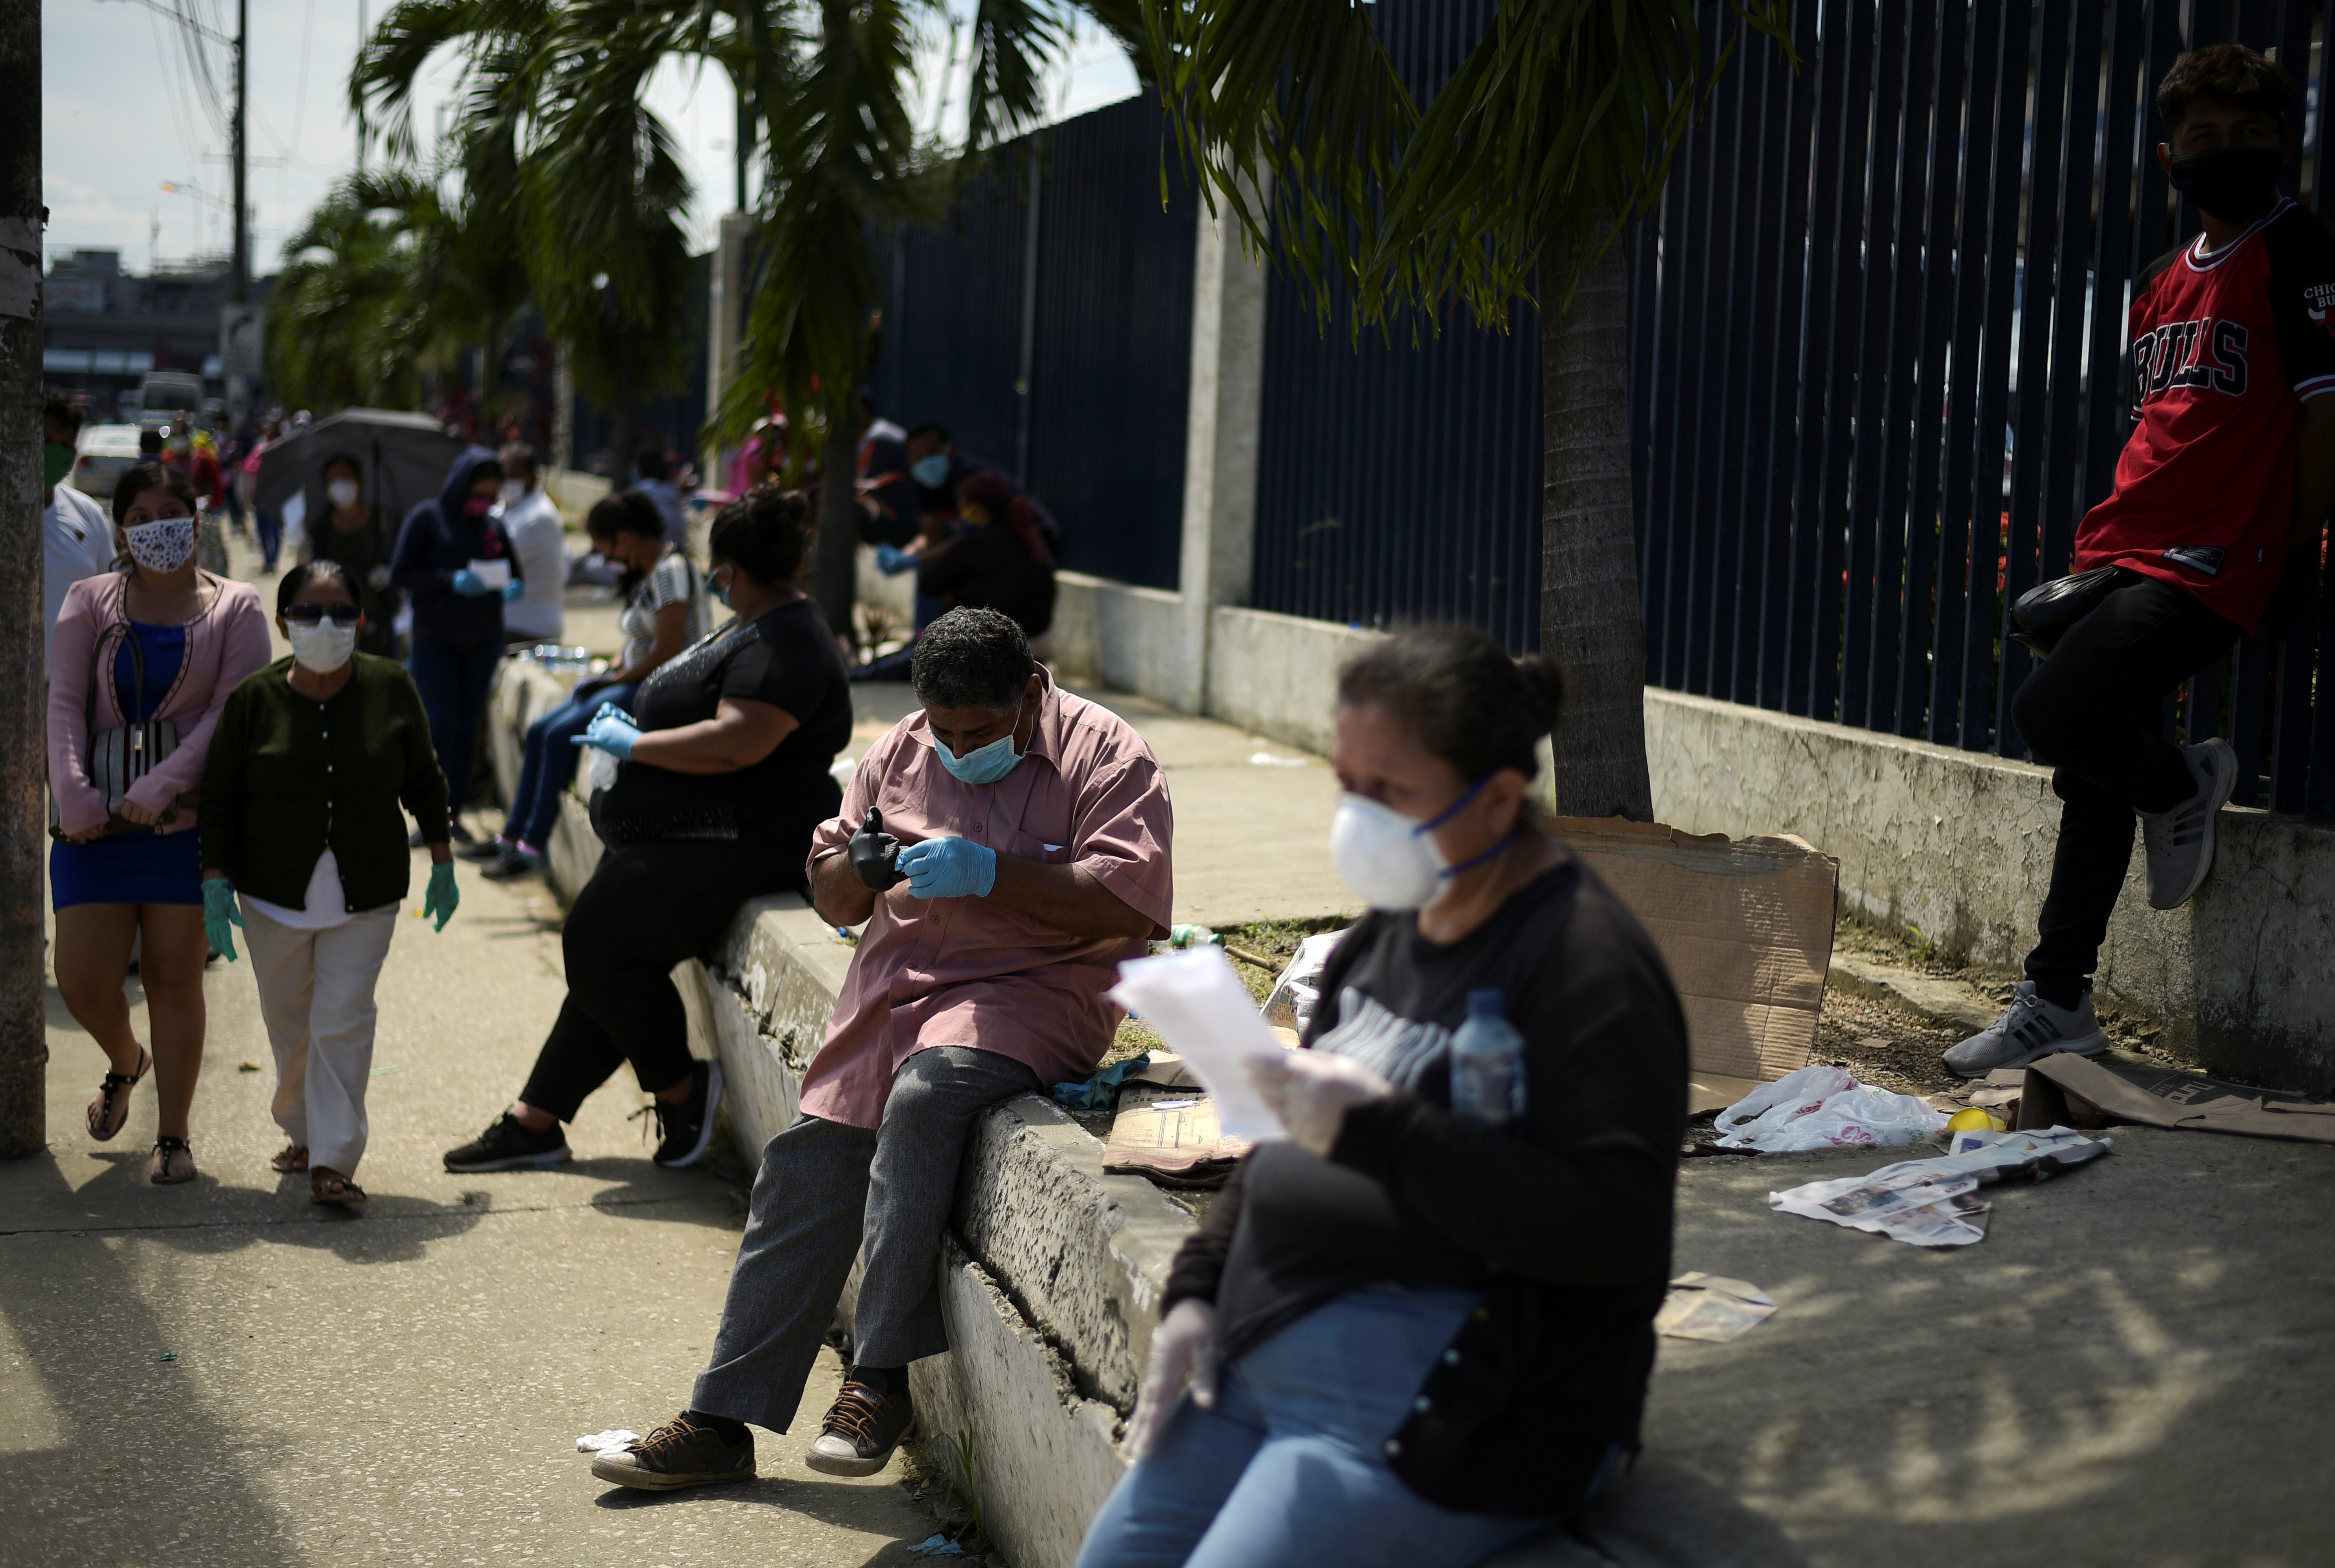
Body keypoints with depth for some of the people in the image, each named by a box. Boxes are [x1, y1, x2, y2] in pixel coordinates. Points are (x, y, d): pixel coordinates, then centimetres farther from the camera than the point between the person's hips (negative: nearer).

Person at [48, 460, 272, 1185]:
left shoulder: (234, 608, 3)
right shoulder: (91, 601, 10)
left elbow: (231, 712, -7)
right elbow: (64, 702, 3)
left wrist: (161, 786, -18)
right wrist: (73, 792, -13)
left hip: (185, 818, -2)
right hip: (95, 818, 2)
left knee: (174, 977, 1)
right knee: (81, 980, 0)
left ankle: (174, 1137, 12)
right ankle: (125, 1063, 34)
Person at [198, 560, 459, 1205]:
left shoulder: (391, 688, -4)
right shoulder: (253, 699, -6)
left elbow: (424, 781, 8)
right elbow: (221, 798, 0)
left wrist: (442, 863, 11)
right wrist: (216, 883, -6)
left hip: (367, 893, -1)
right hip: (275, 891, 1)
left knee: (342, 1020, -9)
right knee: (288, 1021, 13)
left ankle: (333, 1162, -6)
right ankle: (302, 1132, 34)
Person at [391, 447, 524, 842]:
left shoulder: (493, 527, 8)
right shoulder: (427, 518, -4)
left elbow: (516, 572, 15)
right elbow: (400, 573, -8)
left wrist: (515, 586, -9)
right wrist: (451, 581, -21)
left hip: (483, 642, 4)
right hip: (436, 640, -4)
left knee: (467, 727, 5)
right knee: (440, 724, -10)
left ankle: (454, 811, 13)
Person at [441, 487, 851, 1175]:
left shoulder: (785, 645, -17)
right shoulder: (759, 629, 18)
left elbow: (735, 744, -29)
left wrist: (631, 744, -17)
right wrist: (634, 733, 13)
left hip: (733, 848, -11)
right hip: (681, 840, 11)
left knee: (598, 942, -19)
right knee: (600, 951, 10)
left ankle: (682, 1088, -2)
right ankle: (534, 1122, 18)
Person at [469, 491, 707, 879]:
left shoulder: (671, 570, -15)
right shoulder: (644, 574, 16)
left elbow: (667, 651, -21)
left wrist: (615, 678, -13)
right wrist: (609, 671, 2)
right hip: (633, 682, 10)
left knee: (562, 734, -20)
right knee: (540, 731, 3)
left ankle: (534, 846, -14)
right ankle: (512, 835, 7)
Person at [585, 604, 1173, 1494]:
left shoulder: (1106, 757, -5)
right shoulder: (900, 752, 12)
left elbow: (1129, 901, -17)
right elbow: (832, 901, 16)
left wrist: (990, 873, -24)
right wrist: (856, 869, -8)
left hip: (1032, 990, -6)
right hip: (896, 984, 6)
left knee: (924, 1097, -34)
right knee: (802, 1178, -2)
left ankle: (881, 1379, -24)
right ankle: (722, 1421, 8)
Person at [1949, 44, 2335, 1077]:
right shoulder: (2164, 282, 18)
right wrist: (2106, 544, 17)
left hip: (2210, 566, -8)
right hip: (2124, 559, 8)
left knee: (2051, 713, -23)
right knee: (2091, 784, 10)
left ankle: (2185, 783, 7)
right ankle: (2057, 1003, 18)